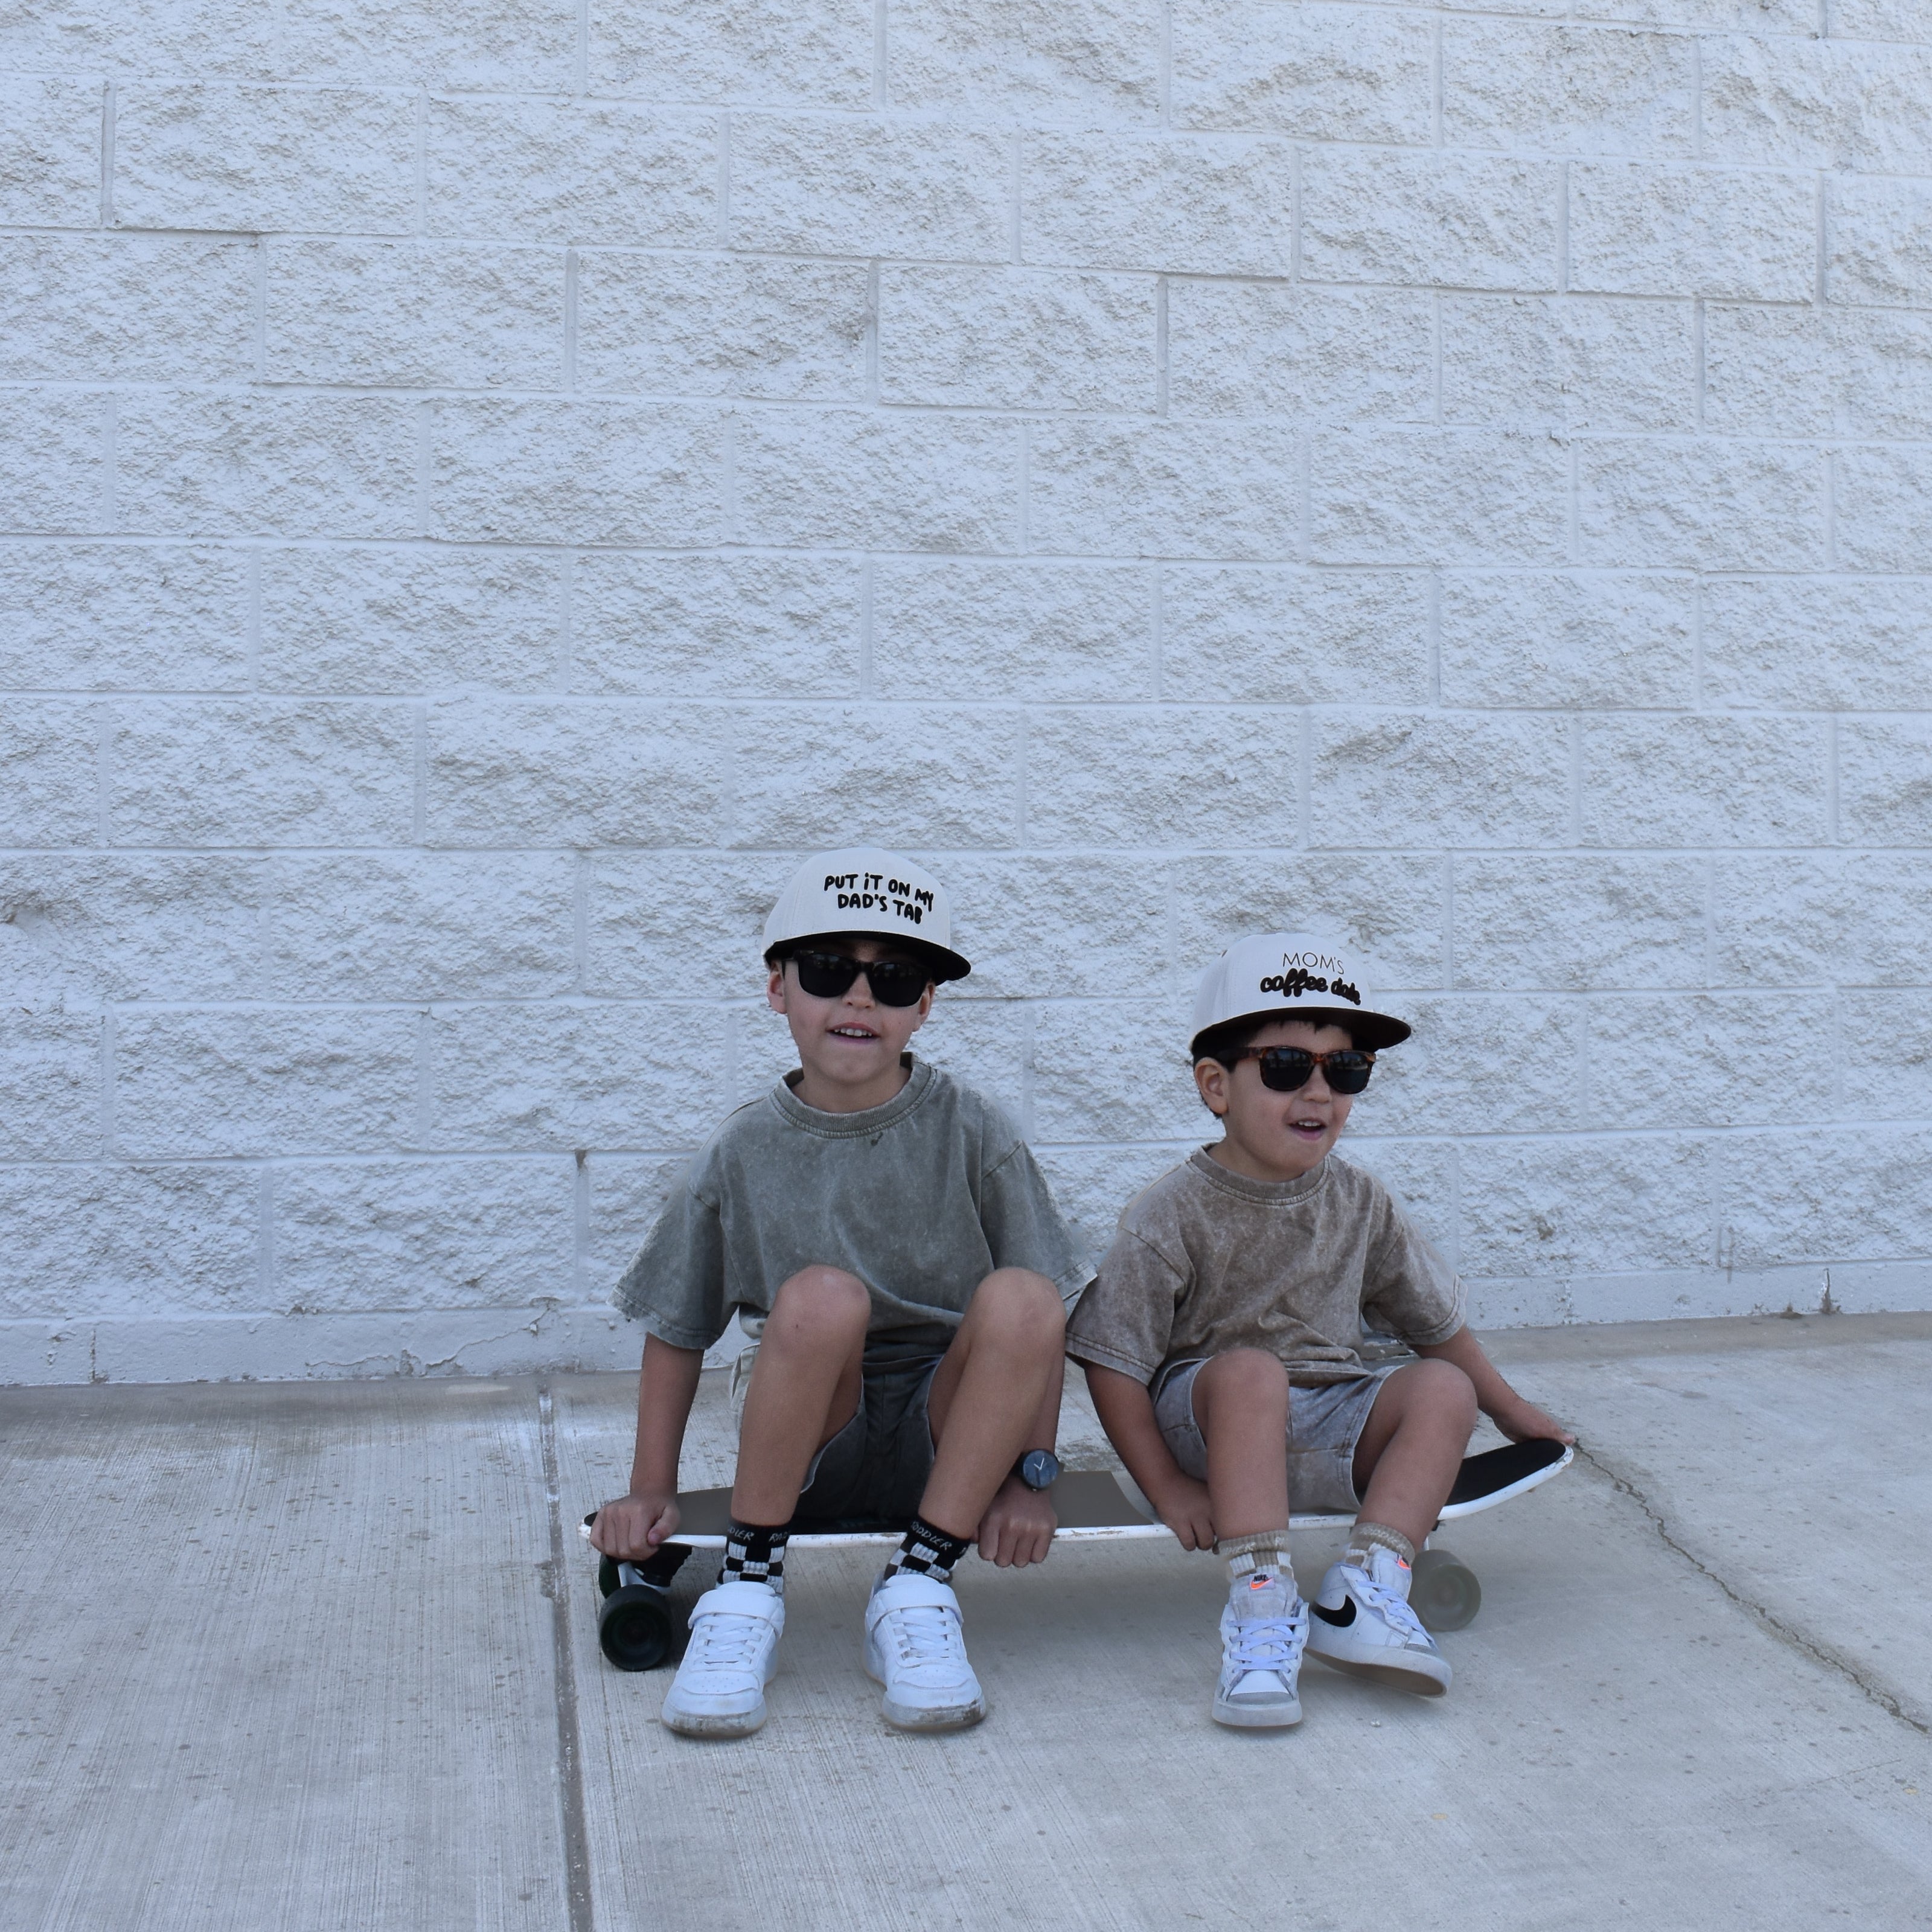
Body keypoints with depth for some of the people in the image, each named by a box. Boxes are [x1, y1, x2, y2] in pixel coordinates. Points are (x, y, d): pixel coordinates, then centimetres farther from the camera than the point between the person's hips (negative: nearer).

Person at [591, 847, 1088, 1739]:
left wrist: (1031, 1473, -13)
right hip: (808, 1445, 0)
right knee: (821, 1296, -32)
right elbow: (676, 1331, 7)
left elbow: (1040, 1320, -3)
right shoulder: (743, 1155, -1)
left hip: (948, 1434, 1)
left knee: (1020, 1296, -29)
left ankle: (918, 1585, -20)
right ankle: (748, 1587, -17)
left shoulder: (971, 1135, -3)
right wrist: (652, 1490, -1)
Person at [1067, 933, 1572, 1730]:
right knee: (1251, 1369, -36)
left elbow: (1434, 1318, 18)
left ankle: (1367, 1587, -28)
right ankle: (1261, 1603, -36)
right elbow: (1112, 1362, -12)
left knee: (1442, 1389, -19)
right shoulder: (1174, 1216, -11)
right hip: (1206, 1421, -5)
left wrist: (1511, 1412, 23)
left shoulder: (1358, 1202, 5)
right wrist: (1169, 1488, -17)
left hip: (1330, 1427, 5)